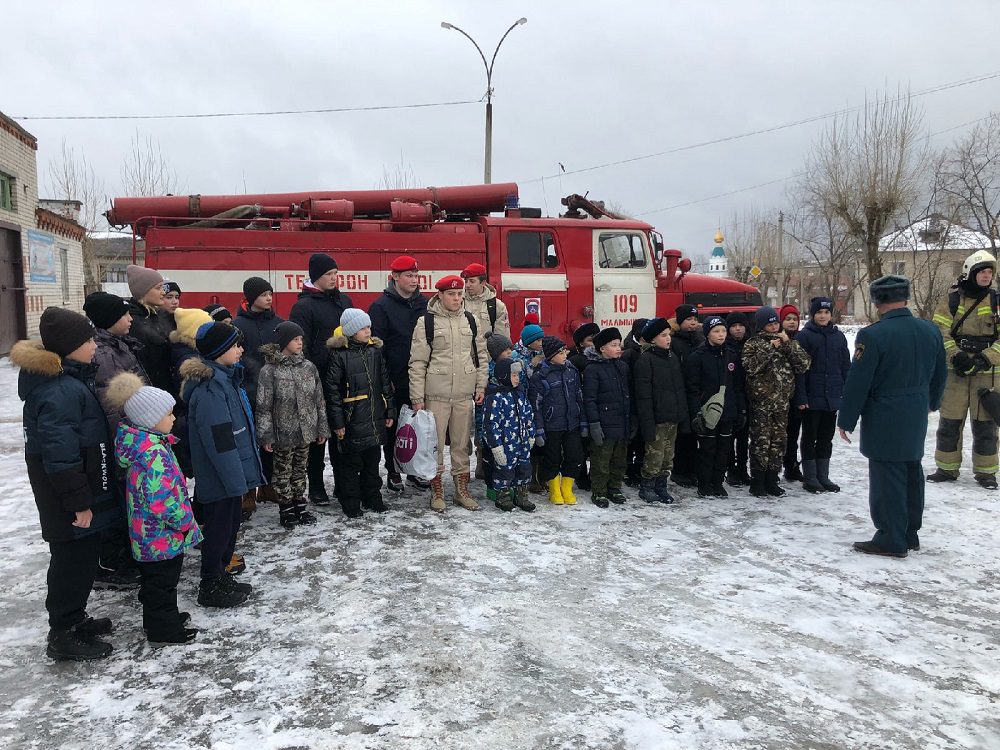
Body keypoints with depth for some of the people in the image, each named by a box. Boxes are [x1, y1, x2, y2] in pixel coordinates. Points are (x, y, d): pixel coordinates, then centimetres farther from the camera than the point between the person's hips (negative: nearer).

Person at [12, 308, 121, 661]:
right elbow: (61, 456, -27)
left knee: (82, 557, 21)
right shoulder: (61, 392, -26)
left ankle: (74, 619, 37)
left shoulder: (68, 379, 7)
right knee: (74, 561, 4)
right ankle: (63, 636, 19)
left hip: (82, 491, 10)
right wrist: (79, 502, -21)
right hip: (70, 501, -10)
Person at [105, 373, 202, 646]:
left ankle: (161, 616, 41)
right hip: (163, 536, -10)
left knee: (156, 580, 24)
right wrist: (186, 521, -17)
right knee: (162, 581, 7)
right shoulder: (153, 454, -29)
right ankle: (163, 630, 21)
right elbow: (162, 501, -32)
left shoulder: (141, 442, 3)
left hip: (147, 534, 10)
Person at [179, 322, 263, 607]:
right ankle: (211, 588, 19)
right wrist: (235, 479, -22)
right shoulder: (209, 388, -23)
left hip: (230, 475, 9)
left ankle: (221, 577, 34)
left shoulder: (226, 378, 9)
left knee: (229, 526, 19)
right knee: (218, 529, 4)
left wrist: (241, 474, 18)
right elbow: (219, 441, -25)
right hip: (220, 478, -9)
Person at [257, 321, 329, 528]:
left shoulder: (309, 367, 2)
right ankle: (286, 511, 22)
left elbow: (319, 400, 8)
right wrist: (266, 435, -12)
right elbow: (263, 406, -10)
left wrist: (322, 428, 8)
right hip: (283, 433, -4)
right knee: (283, 473, 9)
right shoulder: (269, 371, -12)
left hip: (305, 431, 4)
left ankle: (299, 507, 30)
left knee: (300, 470, 17)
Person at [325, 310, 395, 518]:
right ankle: (351, 504, 17)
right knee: (351, 463, 5)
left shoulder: (375, 350, 7)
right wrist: (337, 422, -11)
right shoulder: (339, 354, -9)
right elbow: (332, 391, -9)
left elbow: (385, 383, 13)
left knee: (373, 460, 15)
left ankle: (372, 497, 29)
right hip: (353, 419, -5)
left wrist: (390, 411, 11)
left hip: (375, 418, 5)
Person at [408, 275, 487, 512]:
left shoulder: (469, 320, 8)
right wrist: (417, 397, -8)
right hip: (436, 395, -3)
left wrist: (481, 386, 7)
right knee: (435, 444, 4)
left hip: (464, 395, 4)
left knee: (462, 443, 11)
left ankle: (462, 490, 22)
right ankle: (437, 491, 17)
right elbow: (417, 362, -5)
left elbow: (479, 355, 13)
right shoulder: (427, 321, -5)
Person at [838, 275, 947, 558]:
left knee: (887, 479, 1)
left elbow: (857, 382, -17)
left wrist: (846, 420, -7)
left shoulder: (873, 335, -19)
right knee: (912, 474, 17)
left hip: (884, 420, -7)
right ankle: (910, 533, 29)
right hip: (917, 417, 7)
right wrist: (932, 401, 33)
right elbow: (940, 373, 15)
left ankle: (891, 540, 7)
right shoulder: (931, 331, 3)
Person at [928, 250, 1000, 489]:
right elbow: (939, 332, -3)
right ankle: (947, 468, 18)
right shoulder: (952, 300, 2)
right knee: (950, 422, 5)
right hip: (955, 372, 0)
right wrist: (956, 355, -17)